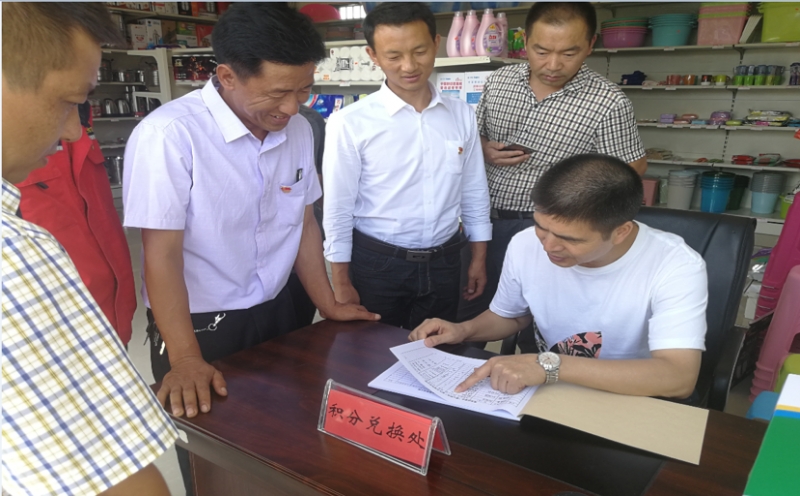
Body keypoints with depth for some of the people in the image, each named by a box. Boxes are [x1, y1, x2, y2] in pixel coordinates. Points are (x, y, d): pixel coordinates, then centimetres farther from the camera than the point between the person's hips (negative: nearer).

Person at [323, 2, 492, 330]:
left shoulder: (462, 116, 0)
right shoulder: (350, 123, -13)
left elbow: (475, 193, 7)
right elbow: (338, 210, -9)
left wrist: (479, 259, 8)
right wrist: (342, 283, -7)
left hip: (443, 263, 4)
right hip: (376, 264, -3)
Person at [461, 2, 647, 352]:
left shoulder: (608, 102, -14)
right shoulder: (498, 81, 1)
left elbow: (631, 170, -6)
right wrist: (484, 151, -9)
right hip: (485, 219, 5)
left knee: (535, 331, 12)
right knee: (468, 318, 20)